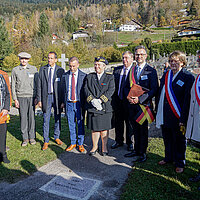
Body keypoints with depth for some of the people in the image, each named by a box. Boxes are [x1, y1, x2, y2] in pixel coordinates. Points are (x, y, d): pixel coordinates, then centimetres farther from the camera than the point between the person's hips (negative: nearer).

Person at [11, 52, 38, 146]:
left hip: (31, 96, 0)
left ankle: (32, 137, 15)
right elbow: (13, 86, 6)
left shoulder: (33, 69, 5)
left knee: (32, 117, 3)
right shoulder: (15, 70, 5)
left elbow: (37, 84, 6)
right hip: (21, 97, 0)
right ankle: (25, 138, 13)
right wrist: (15, 99, -1)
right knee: (23, 118, 2)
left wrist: (37, 97, 0)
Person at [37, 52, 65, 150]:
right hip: (46, 97, 1)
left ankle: (57, 137, 29)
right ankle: (46, 141, 14)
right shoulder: (42, 69, 5)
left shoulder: (60, 70, -1)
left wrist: (63, 100, -4)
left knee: (57, 118, 11)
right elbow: (39, 85, 5)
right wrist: (39, 99, 0)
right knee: (46, 119, 3)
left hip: (57, 97, 0)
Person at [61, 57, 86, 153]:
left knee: (80, 124, 5)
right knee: (71, 124, 11)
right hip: (69, 103, 3)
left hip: (79, 103, -2)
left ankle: (80, 144, 19)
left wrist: (85, 103, -3)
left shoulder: (83, 76, -3)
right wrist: (63, 102, 7)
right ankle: (73, 143, 25)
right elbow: (63, 89, 11)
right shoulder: (65, 76, 5)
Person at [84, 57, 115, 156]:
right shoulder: (89, 77, 11)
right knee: (94, 128, 8)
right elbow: (86, 89, 1)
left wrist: (100, 100, -18)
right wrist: (92, 100, -15)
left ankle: (104, 147, 21)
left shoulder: (110, 77, 5)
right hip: (92, 107, 2)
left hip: (105, 107, -1)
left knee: (104, 128, 6)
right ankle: (95, 146, 24)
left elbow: (111, 90, -7)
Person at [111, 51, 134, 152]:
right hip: (117, 100, 5)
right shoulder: (117, 69, 9)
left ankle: (129, 143, 25)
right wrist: (113, 97, 3)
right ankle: (119, 141, 31)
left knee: (129, 122, 8)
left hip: (128, 100, -4)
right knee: (118, 121, 14)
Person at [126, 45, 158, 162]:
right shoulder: (132, 70, 11)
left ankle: (142, 153, 18)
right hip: (132, 104, 5)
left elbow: (154, 89, -11)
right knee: (135, 130, 15)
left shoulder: (151, 71, -5)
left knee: (143, 130, 4)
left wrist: (139, 99, -18)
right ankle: (136, 151, 30)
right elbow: (127, 87, 15)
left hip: (144, 104, -5)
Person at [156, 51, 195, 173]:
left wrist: (183, 119, -17)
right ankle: (169, 158, 40)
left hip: (178, 117, -5)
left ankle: (180, 163, 28)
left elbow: (187, 100, -13)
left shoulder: (188, 77, -10)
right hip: (165, 116, 6)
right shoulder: (166, 75, 10)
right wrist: (158, 112, 10)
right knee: (167, 139, 19)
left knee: (179, 140, 10)